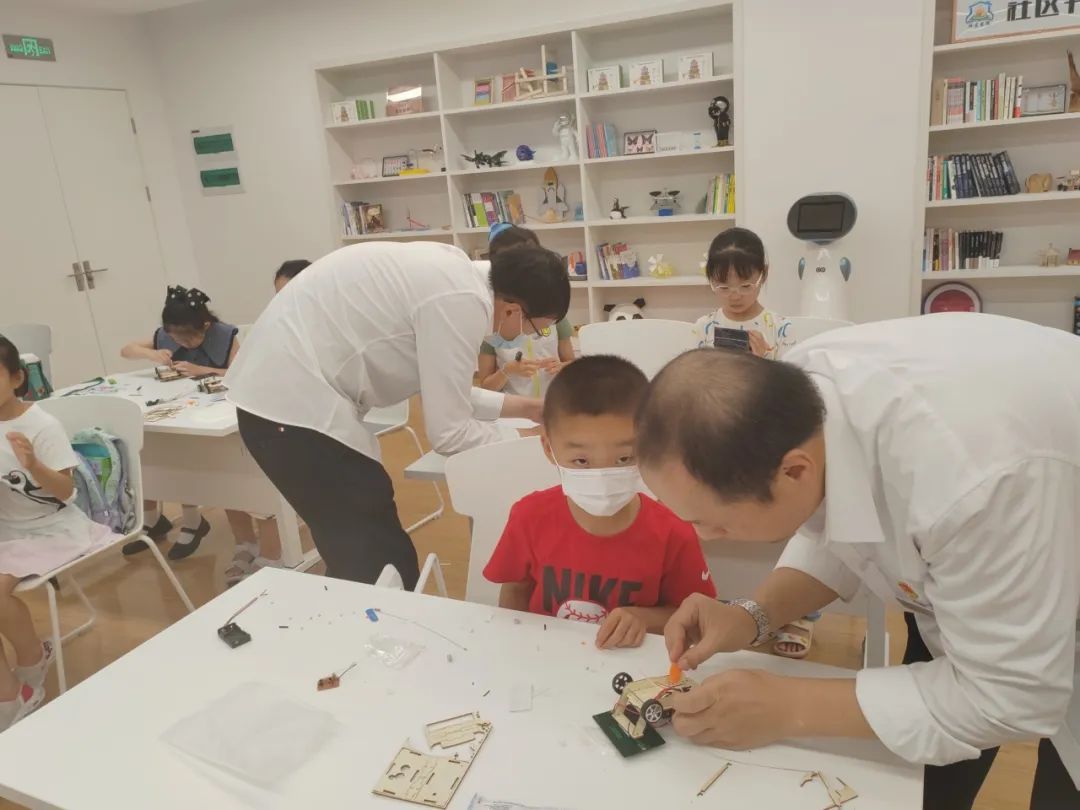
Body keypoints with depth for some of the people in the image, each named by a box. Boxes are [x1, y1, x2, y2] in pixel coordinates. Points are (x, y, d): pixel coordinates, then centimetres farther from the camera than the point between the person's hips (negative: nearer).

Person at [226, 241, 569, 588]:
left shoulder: (455, 274, 9)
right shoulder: (462, 303, -19)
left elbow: (440, 388, 19)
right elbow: (448, 433, -14)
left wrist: (522, 407, 20)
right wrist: (519, 437, 3)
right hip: (295, 405, -10)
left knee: (359, 558, 19)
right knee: (383, 567, -2)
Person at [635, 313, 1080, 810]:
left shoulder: (971, 475, -45)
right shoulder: (790, 394, -24)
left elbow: (1011, 696, -31)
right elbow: (831, 529, -5)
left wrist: (790, 708, -29)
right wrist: (754, 616, -20)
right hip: (964, 584, 5)